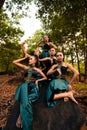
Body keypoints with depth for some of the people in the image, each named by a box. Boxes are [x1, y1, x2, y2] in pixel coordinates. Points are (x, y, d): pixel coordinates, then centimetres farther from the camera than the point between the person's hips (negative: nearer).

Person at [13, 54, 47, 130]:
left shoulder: (37, 70, 11)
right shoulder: (26, 68, 17)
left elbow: (45, 78, 12)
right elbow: (14, 62, 17)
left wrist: (37, 80, -1)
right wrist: (24, 58, 18)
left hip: (33, 86, -2)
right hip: (25, 85, 2)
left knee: (26, 100, -32)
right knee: (23, 86, -36)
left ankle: (20, 116, -20)